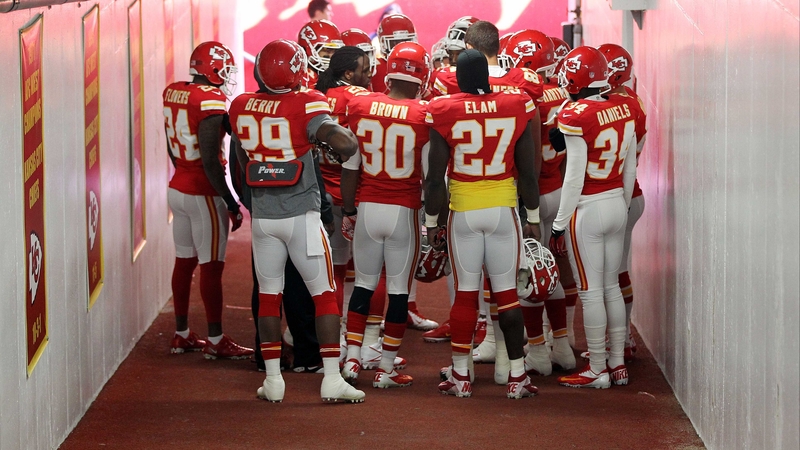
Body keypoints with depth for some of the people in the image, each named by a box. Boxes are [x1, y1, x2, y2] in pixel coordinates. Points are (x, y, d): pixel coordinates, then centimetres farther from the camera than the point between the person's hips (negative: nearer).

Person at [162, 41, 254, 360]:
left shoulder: (173, 93, 4)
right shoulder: (210, 101, -20)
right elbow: (211, 160, -21)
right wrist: (231, 203, -15)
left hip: (178, 187, 8)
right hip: (204, 194, -8)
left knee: (184, 261, 15)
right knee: (211, 267, 0)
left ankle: (182, 334, 22)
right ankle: (215, 341, 5)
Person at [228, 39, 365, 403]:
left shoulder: (241, 107, 1)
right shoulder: (305, 105, -14)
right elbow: (343, 142, -26)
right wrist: (351, 143, -4)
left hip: (262, 215, 4)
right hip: (301, 215, -4)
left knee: (268, 295, 12)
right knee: (324, 294, 5)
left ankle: (273, 380, 13)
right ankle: (332, 379, 2)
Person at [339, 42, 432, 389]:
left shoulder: (359, 106, -3)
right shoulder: (425, 116, -11)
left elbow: (349, 167, 2)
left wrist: (348, 210, 13)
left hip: (367, 208, 3)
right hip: (404, 212, -3)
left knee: (364, 284, 17)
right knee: (399, 290, 8)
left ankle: (352, 359, 13)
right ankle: (386, 368, 12)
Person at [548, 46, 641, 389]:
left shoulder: (576, 116, -17)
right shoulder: (624, 109, 3)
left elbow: (575, 177, -16)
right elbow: (630, 168, 10)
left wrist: (559, 225, -9)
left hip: (587, 209, -7)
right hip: (617, 205, 7)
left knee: (591, 291, 1)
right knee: (612, 286, 16)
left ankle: (597, 369, 7)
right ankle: (617, 363, 21)